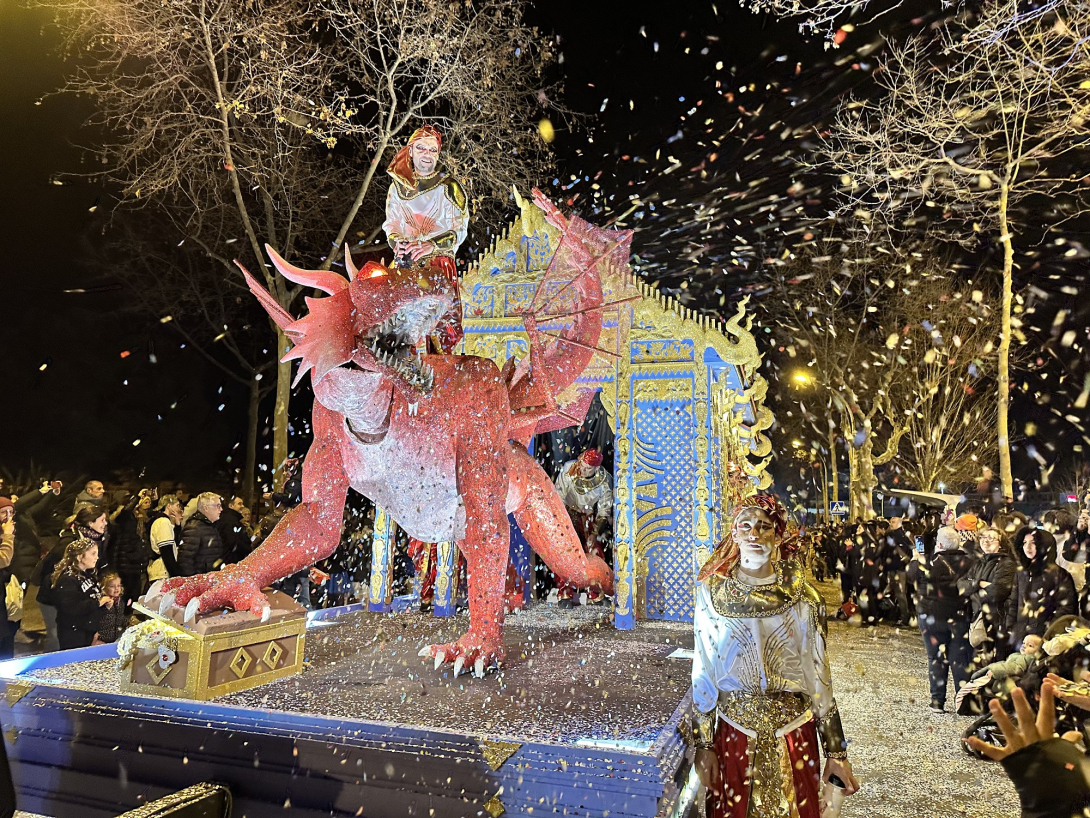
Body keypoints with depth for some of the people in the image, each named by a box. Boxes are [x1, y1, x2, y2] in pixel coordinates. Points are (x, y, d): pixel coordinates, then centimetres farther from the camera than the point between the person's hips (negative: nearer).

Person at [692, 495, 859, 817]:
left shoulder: (803, 596, -6)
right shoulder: (712, 592, -7)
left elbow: (818, 676, -1)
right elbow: (702, 672, -3)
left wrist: (836, 750, 1)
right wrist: (704, 744, -3)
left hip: (794, 734, 0)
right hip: (733, 733, 0)